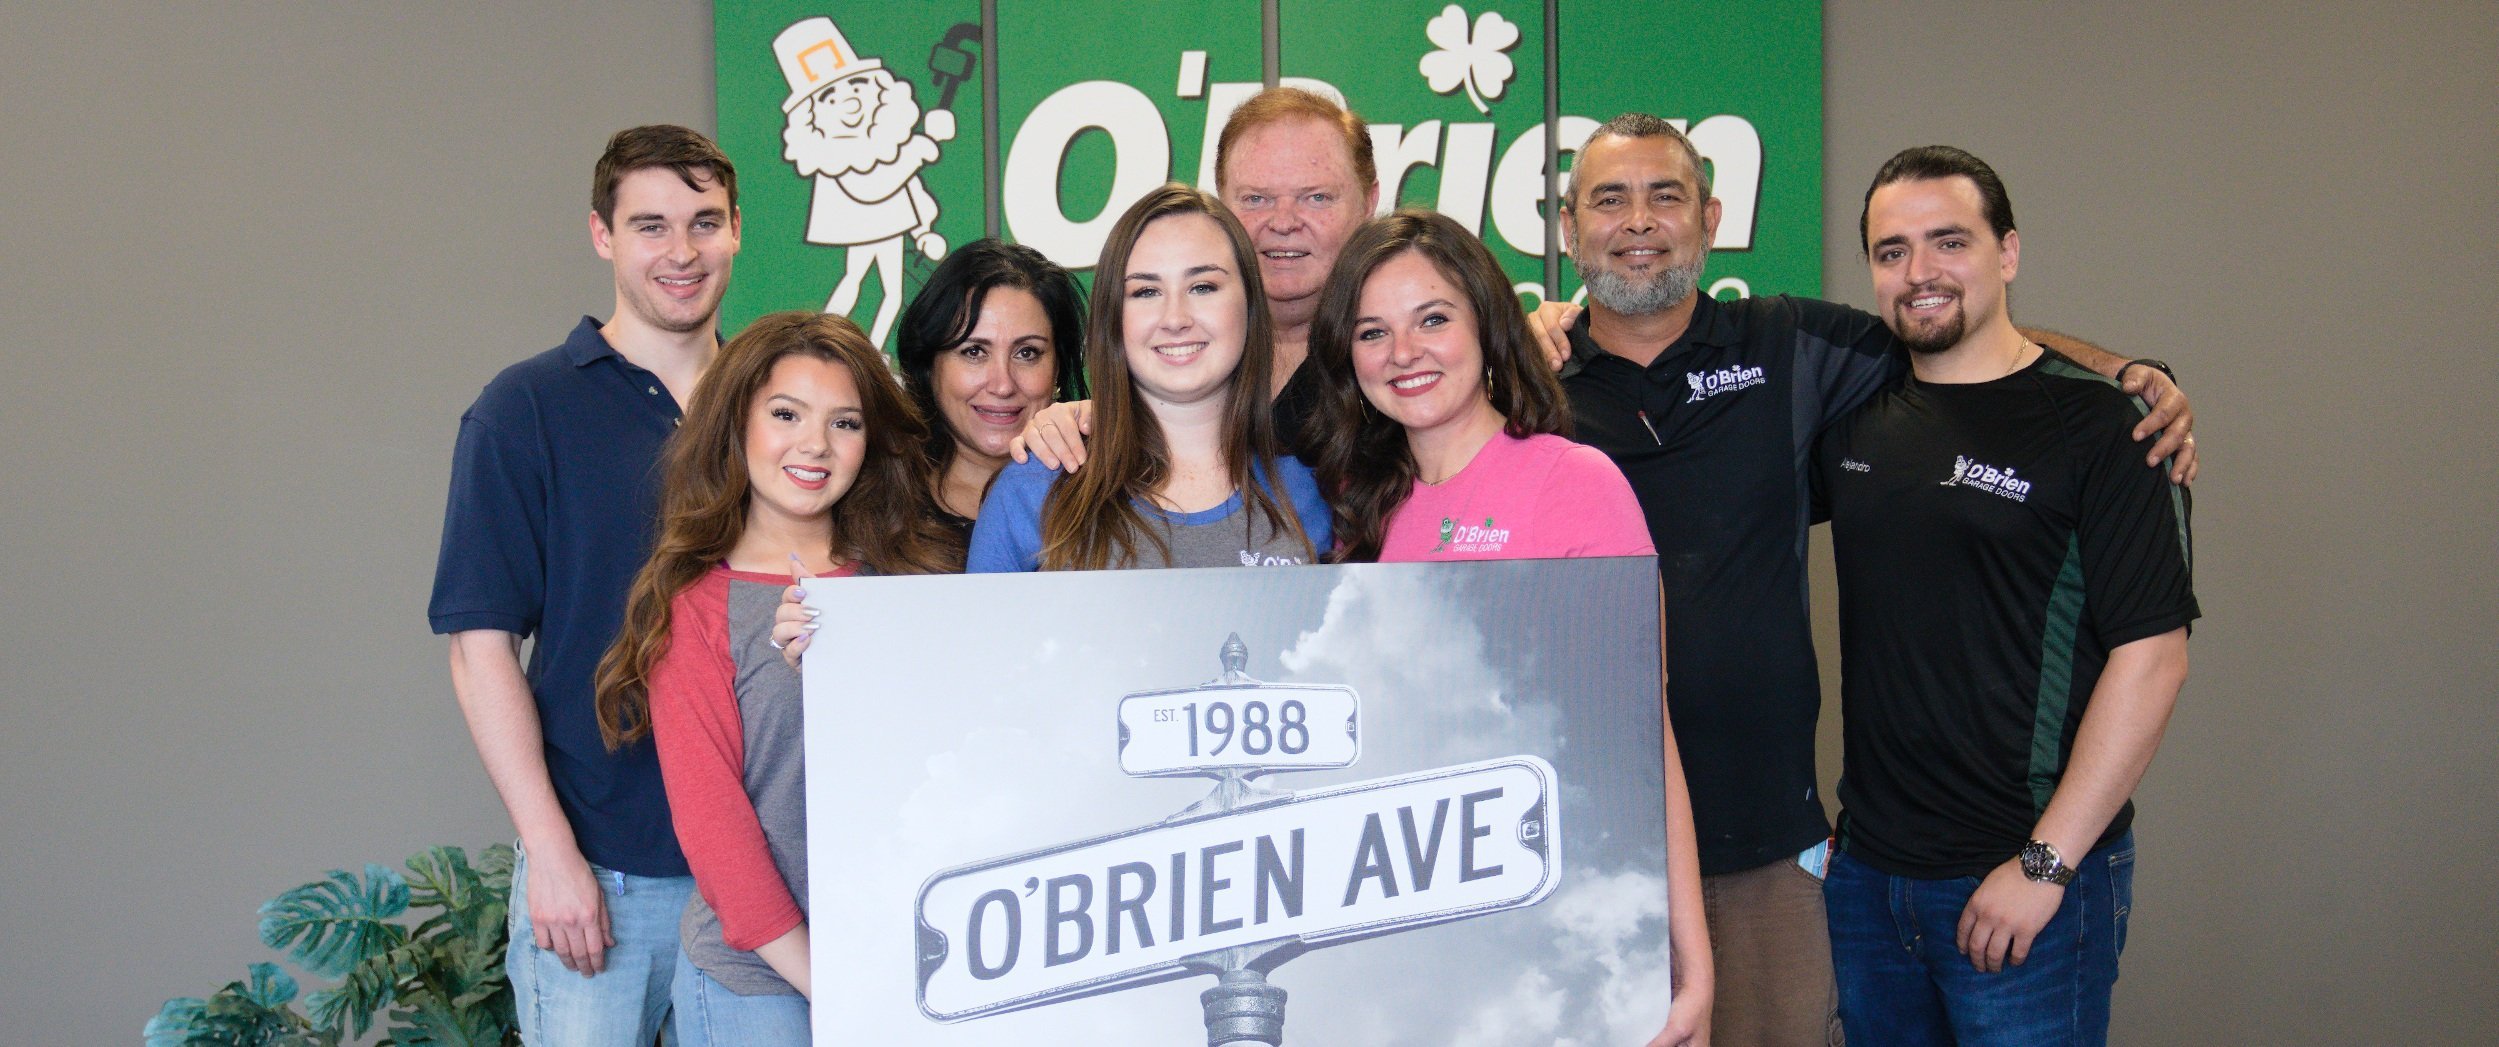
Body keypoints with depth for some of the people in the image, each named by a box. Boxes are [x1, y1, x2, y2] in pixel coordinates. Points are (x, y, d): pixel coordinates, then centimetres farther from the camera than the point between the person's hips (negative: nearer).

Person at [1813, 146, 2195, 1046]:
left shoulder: (2096, 423, -8)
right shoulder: (1854, 418, 6)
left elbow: (2152, 657, -13)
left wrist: (2044, 863, -15)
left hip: (2030, 878, -5)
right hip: (1866, 868, 5)